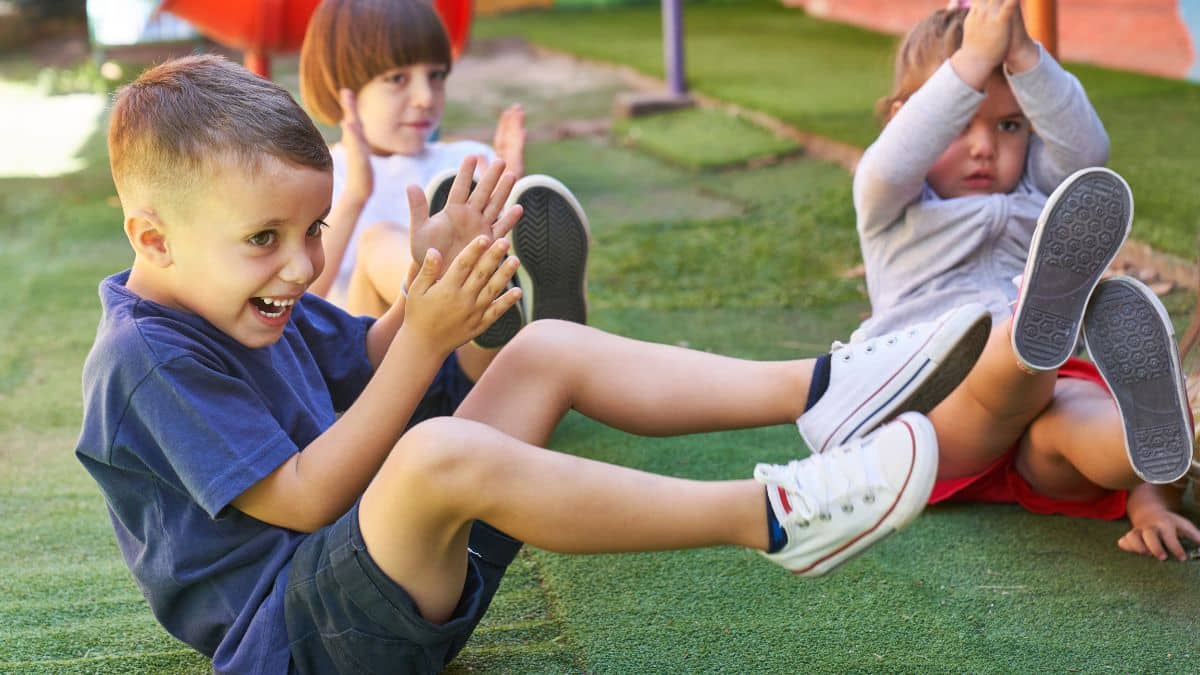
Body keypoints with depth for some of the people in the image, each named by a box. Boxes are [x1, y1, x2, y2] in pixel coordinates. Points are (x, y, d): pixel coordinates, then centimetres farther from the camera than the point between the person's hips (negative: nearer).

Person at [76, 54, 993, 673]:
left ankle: (814, 390, -2)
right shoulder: (147, 362, -20)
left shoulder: (244, 297, 10)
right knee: (441, 452, -41)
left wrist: (436, 277, -1)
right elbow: (305, 499, -23)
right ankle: (767, 517, -32)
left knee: (547, 351, 8)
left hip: (393, 567, 10)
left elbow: (362, 361, 19)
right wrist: (425, 343, -24)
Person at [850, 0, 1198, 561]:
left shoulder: (1037, 190, 25)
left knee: (1077, 411, -36)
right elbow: (894, 161, -11)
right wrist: (973, 62, -20)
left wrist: (1023, 57, -12)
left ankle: (1147, 437, -70)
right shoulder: (891, 201, 15)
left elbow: (1084, 147, 1)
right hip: (931, 409, -3)